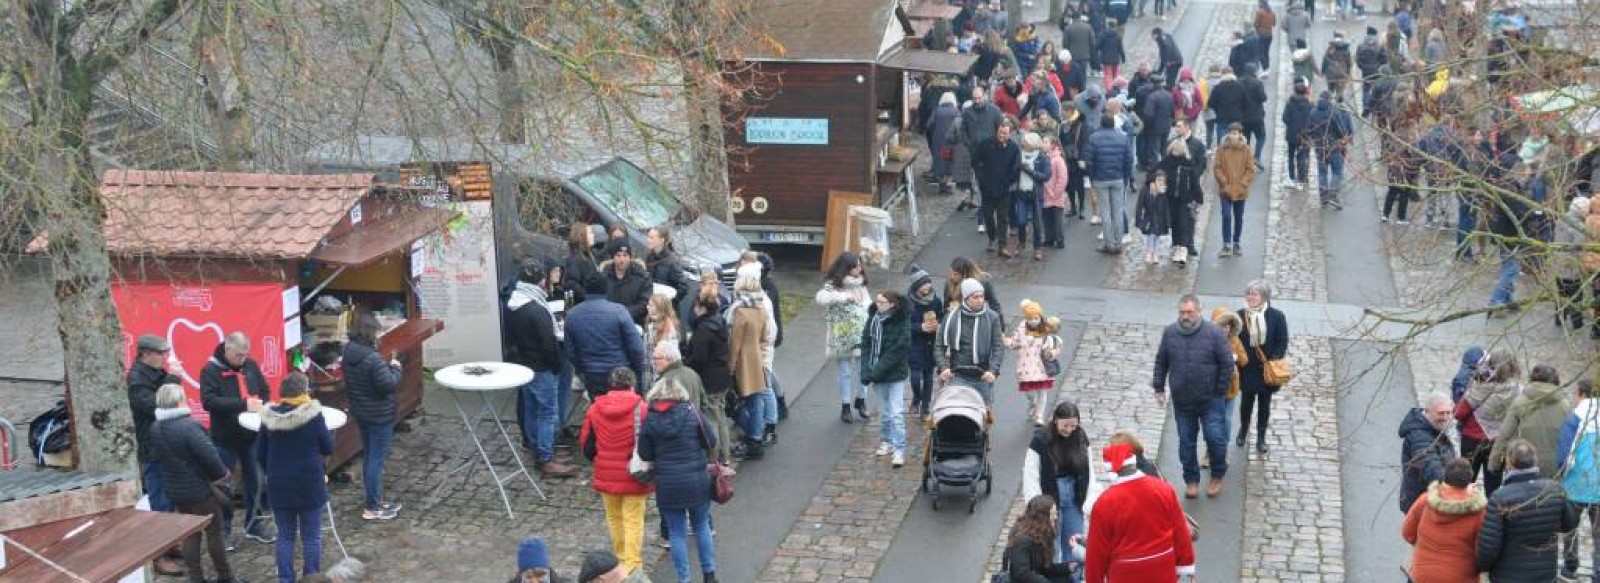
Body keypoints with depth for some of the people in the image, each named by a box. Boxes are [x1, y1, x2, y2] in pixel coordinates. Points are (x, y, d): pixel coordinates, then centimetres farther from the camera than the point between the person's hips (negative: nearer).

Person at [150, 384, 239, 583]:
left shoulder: (154, 429, 0)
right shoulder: (189, 426, -25)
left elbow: (156, 456, 12)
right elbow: (209, 455, -27)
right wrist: (221, 474, -10)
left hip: (175, 491, 7)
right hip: (200, 489, -7)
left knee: (189, 533, 15)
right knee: (214, 532, 8)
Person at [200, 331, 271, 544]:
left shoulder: (250, 365, 3)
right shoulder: (211, 370, -12)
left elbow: (265, 391, 13)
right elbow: (208, 401, -22)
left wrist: (260, 404, -11)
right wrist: (243, 404, -29)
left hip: (251, 435, 5)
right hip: (225, 438, -5)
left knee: (254, 481, 12)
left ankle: (252, 524, 27)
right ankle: (224, 529, 17)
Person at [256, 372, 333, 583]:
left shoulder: (269, 417, -5)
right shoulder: (313, 414, -15)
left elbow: (260, 454, 4)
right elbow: (328, 448, -5)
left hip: (279, 485, 3)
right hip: (310, 484, -3)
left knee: (285, 536, 13)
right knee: (311, 536, 9)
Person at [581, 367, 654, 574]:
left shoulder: (594, 409, -3)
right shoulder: (641, 408, -13)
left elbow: (586, 444, 3)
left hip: (606, 476, 3)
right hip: (633, 477, -3)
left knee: (614, 518, 19)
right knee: (633, 520, 3)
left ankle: (621, 558, 30)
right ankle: (632, 564, 1)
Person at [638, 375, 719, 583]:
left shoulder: (650, 419, -5)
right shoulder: (691, 412, -6)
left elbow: (644, 454, -1)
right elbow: (711, 442, -2)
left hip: (667, 484, 0)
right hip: (696, 480, 0)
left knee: (676, 533, 10)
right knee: (702, 526, 18)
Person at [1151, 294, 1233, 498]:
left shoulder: (1214, 333, -13)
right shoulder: (1169, 333, -4)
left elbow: (1227, 364, -7)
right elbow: (1161, 362, 7)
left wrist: (1220, 391, -5)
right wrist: (1159, 388, 6)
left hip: (1210, 400, -3)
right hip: (1182, 401, 3)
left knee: (1215, 438, -1)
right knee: (1186, 442, 11)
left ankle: (1218, 476, 24)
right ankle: (1191, 480, 26)